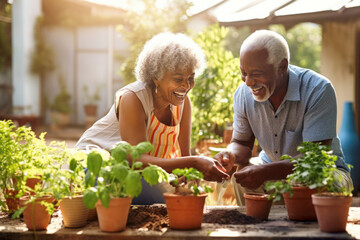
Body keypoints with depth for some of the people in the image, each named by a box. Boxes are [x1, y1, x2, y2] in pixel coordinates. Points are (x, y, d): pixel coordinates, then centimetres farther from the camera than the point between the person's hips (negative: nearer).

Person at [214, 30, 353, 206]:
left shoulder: (318, 90, -26)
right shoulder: (243, 94, -10)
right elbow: (242, 143, 2)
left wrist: (266, 172, -42)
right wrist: (231, 155, -24)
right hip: (273, 166, 4)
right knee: (240, 174, -24)